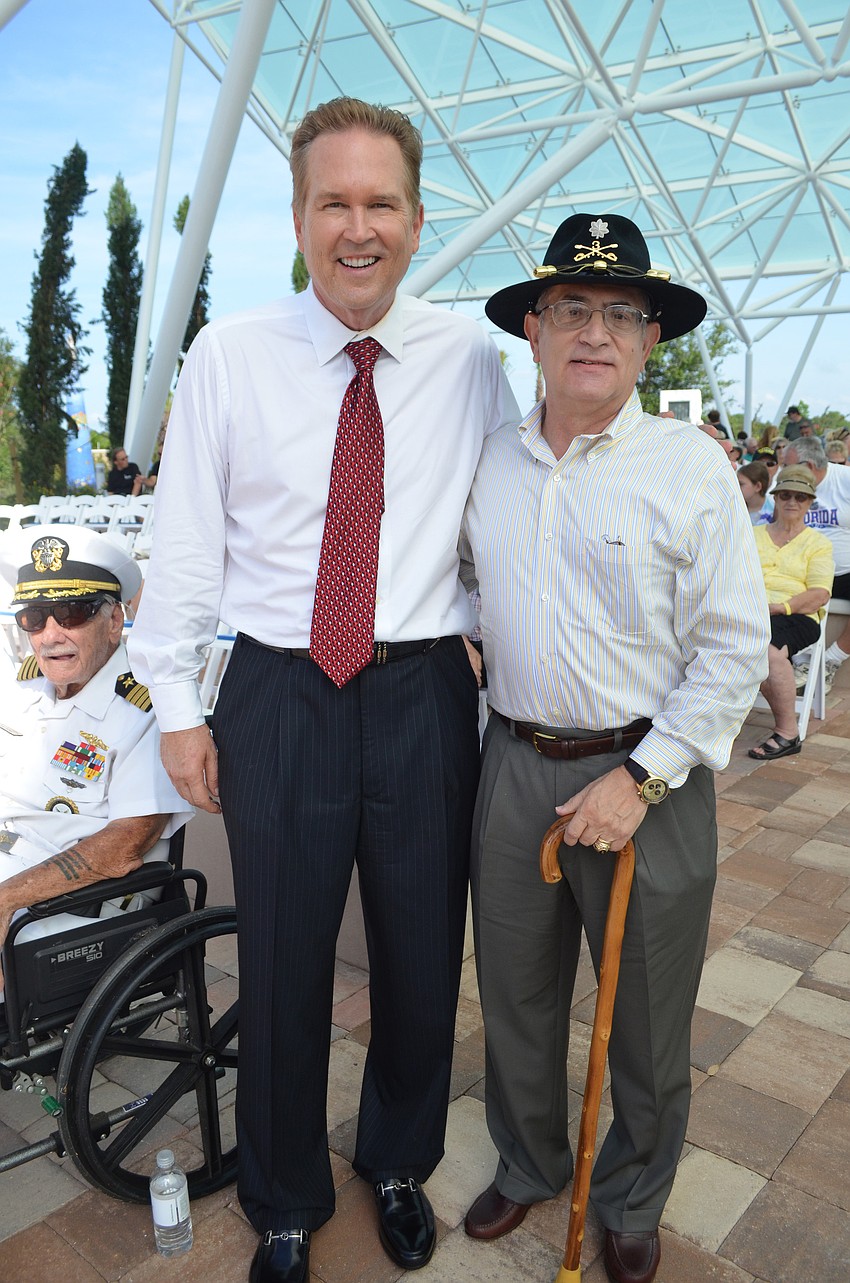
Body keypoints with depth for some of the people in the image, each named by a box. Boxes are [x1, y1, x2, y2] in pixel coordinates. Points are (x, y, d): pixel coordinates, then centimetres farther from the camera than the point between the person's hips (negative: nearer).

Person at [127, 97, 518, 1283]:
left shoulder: (470, 358, 3)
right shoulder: (228, 356, 1)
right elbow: (185, 541, 2)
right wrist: (177, 703, 1)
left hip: (426, 695, 1)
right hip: (278, 698, 0)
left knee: (423, 962, 15)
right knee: (282, 969, 12)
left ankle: (399, 1164, 46)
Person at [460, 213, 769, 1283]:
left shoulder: (692, 466, -8)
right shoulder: (489, 461, 5)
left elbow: (735, 647, -10)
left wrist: (641, 779, -14)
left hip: (645, 775, -3)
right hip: (514, 765, 4)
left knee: (646, 1020, 14)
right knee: (515, 995, 19)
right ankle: (528, 1165, 46)